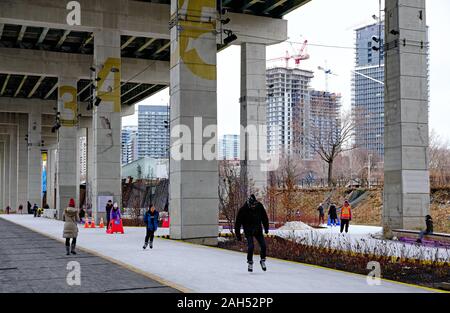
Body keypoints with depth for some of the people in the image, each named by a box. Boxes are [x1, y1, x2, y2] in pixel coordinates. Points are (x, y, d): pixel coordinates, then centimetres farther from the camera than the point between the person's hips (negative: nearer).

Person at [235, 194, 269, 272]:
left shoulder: (259, 206, -9)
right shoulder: (243, 209, -19)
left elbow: (264, 217, 7)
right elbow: (238, 223, -13)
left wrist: (266, 228, 10)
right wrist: (238, 235, -12)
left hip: (258, 230, 3)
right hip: (248, 231, -3)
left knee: (263, 245, -3)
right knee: (251, 246, -15)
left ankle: (263, 261, 18)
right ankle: (250, 262, 4)